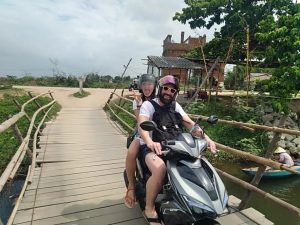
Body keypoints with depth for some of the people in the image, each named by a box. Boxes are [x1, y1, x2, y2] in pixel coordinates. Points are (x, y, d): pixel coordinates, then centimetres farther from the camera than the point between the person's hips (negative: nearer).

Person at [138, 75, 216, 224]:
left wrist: (206, 138, -12)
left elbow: (190, 124, 6)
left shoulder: (175, 106, 15)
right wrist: (150, 142, -43)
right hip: (153, 148, -6)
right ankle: (149, 209, -11)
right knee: (160, 168, -35)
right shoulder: (148, 105, -3)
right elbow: (142, 125, -21)